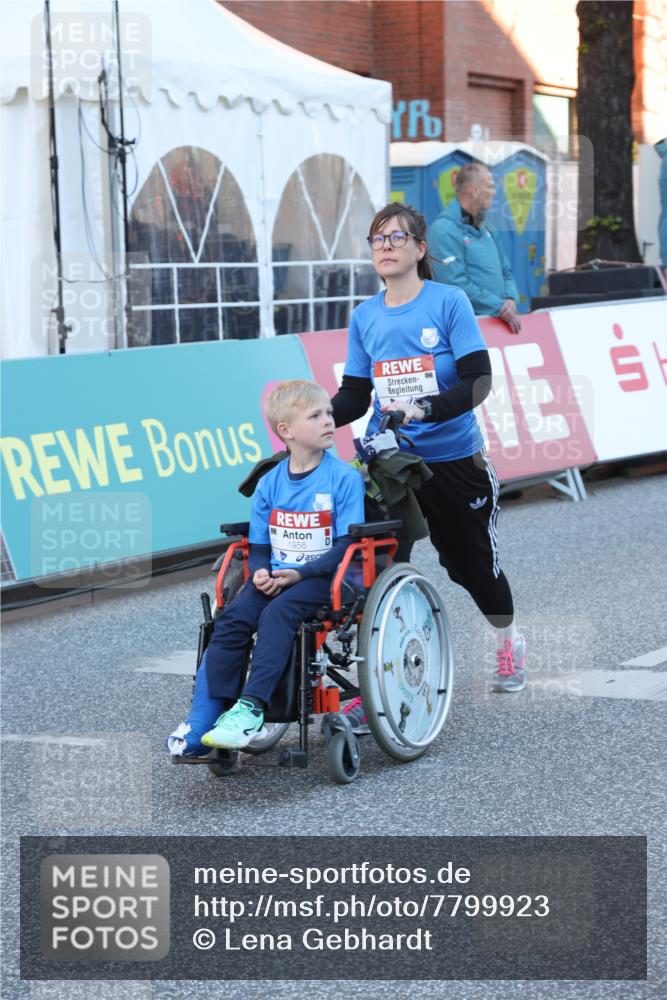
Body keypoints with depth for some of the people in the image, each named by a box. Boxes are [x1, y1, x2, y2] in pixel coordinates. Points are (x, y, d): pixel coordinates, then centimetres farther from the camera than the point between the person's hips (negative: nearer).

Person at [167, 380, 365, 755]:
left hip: (322, 577, -4)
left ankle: (251, 708, -35)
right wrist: (260, 572, -9)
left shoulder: (345, 478, -4)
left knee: (277, 614, -32)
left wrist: (301, 573, -18)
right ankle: (202, 723, -22)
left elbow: (347, 544, -9)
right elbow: (259, 545, 14)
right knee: (231, 619, -20)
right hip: (275, 578, 4)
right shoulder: (270, 484, 9)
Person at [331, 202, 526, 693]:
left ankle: (509, 639, 41)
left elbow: (478, 380, -16)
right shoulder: (365, 316, 4)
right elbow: (354, 395, 6)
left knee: (471, 562, 12)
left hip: (453, 460, -3)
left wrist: (425, 409, -32)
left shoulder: (449, 301, -9)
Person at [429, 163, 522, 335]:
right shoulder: (444, 230, -13)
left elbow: (506, 273, 20)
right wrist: (500, 307, -18)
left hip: (497, 322, 8)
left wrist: (511, 300, -2)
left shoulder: (483, 228, 16)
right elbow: (456, 285, -22)